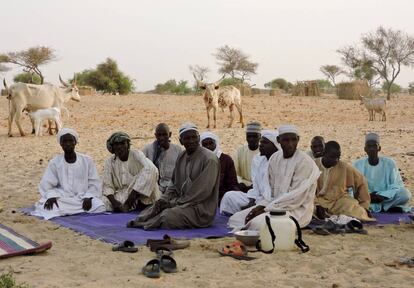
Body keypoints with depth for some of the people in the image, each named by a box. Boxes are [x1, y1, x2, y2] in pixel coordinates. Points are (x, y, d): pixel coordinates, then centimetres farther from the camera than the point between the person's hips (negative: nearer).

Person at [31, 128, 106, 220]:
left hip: (84, 199, 1)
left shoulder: (87, 161, 5)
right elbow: (47, 184, 3)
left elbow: (94, 184, 3)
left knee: (99, 207, -31)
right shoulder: (54, 163, 6)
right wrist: (51, 196, -18)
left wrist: (88, 197, -15)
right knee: (45, 207, -31)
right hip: (63, 200, -1)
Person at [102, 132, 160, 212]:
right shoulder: (110, 162, 4)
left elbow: (152, 169, -25)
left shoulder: (136, 155, -6)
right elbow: (107, 186, -2)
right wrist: (114, 201, -24)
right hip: (120, 196, 2)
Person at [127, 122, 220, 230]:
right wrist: (163, 200, -5)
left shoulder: (209, 159, -13)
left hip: (201, 209, -7)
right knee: (149, 210, -12)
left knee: (166, 216, -29)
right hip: (181, 203, 7)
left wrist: (173, 203, -15)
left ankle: (141, 224, -15)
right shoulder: (181, 157, 11)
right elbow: (174, 185, 16)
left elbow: (201, 192, -18)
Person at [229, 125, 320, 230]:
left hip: (296, 210, -7)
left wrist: (265, 209, -18)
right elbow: (271, 188, 12)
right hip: (274, 205, 7)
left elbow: (295, 198, -18)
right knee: (235, 219, -2)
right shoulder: (275, 158, 7)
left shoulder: (304, 162, -15)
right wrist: (262, 205, -9)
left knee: (257, 223, -31)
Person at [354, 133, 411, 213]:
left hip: (386, 198, 0)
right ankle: (390, 208, -21)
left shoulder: (389, 163, -1)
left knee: (405, 194, -26)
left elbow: (398, 185, -5)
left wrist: (383, 196, -21)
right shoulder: (358, 164, 0)